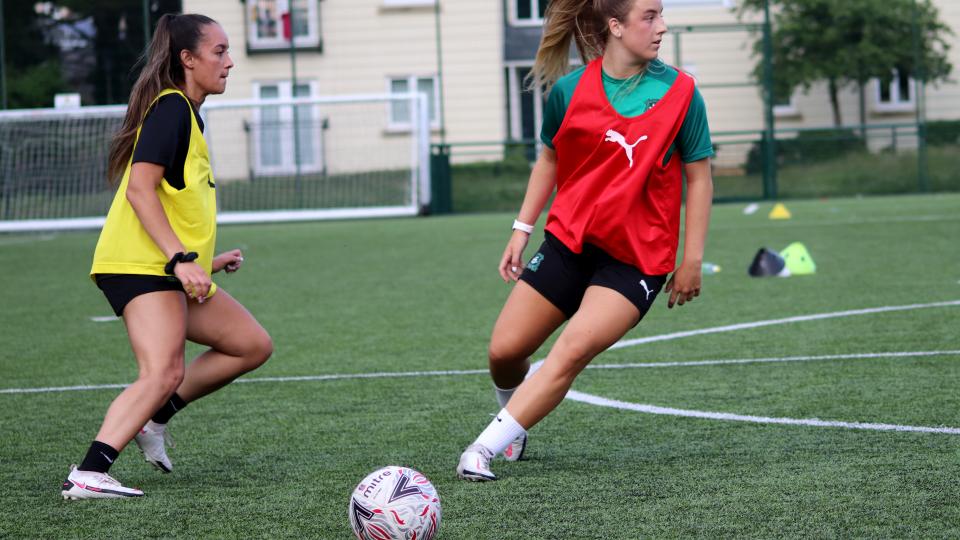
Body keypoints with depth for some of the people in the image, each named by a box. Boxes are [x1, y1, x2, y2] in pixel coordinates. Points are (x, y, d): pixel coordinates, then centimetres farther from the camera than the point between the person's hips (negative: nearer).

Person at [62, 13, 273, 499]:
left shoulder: (184, 112, 21)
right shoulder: (171, 107, -10)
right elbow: (139, 189, -20)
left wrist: (204, 260, 30)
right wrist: (181, 259, -25)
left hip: (169, 271, 10)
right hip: (140, 267, -10)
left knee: (253, 345, 9)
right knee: (164, 374, -25)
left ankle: (152, 418, 9)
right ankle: (87, 475, -31)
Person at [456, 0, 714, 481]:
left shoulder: (679, 93, -8)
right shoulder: (569, 90, -4)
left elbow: (698, 175, -1)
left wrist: (692, 259, -3)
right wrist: (522, 229, 9)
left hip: (637, 257, -3)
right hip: (568, 239, 3)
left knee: (573, 350, -23)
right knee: (505, 353, 1)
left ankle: (485, 448, -19)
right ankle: (514, 412, 36)